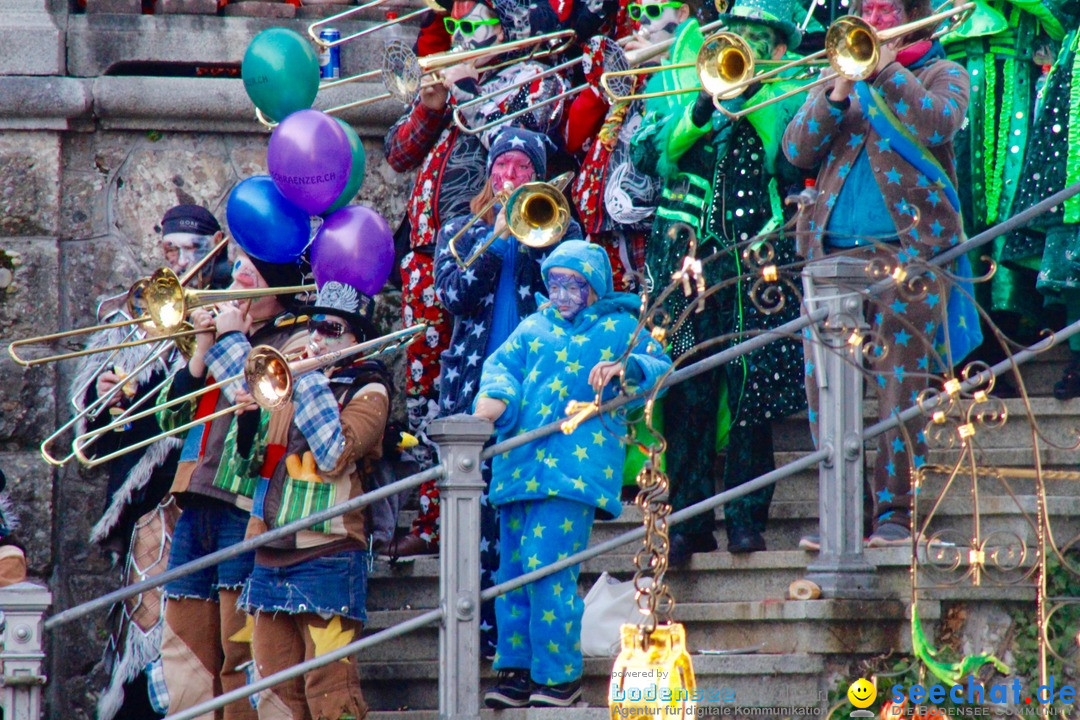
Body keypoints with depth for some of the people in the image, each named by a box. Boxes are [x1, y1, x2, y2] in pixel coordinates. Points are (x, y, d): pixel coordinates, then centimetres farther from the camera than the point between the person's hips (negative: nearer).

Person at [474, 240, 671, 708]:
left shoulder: (619, 327, 11)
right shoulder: (534, 327, 23)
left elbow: (659, 366, 0)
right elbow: (501, 363, 12)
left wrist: (625, 367, -21)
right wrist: (494, 397, -11)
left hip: (577, 461, -5)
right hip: (521, 461, 5)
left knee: (545, 566, -15)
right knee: (513, 569, 5)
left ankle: (558, 675, -8)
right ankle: (516, 671, 13)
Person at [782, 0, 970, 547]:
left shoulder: (941, 74, 11)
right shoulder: (842, 77, 20)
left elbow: (937, 124, -11)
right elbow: (797, 150, 7)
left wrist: (887, 70, -11)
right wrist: (837, 95, -7)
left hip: (909, 245, -4)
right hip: (834, 250, 4)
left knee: (899, 382, -10)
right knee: (823, 380, -2)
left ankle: (895, 512, -8)